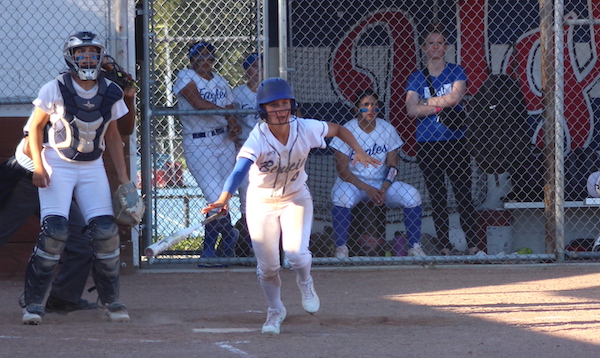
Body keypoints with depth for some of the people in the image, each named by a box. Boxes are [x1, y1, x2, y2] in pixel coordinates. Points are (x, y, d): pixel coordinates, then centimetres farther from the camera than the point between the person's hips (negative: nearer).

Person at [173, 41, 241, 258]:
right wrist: (226, 114, -17)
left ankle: (209, 252, 18)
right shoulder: (186, 77, -3)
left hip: (223, 141, 5)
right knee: (216, 199, -11)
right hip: (198, 146, -5)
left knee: (218, 200, 4)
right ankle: (230, 234, 15)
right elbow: (198, 103, -17)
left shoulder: (220, 82, 14)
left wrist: (234, 128, -9)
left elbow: (231, 113, 12)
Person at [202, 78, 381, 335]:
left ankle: (305, 284, 18)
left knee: (296, 253, -18)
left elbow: (338, 129, 0)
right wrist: (224, 199, -60)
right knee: (267, 266, 0)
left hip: (296, 199, 1)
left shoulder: (305, 129, -19)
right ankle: (275, 311, 29)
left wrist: (358, 151, -17)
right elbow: (240, 169, -43)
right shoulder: (258, 138, -28)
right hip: (261, 202, -1)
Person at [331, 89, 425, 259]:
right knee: (342, 196, -36)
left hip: (382, 183, 3)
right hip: (353, 182, -3)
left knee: (412, 195, -19)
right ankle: (341, 247, -25)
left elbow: (392, 166, -1)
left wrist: (384, 189, -19)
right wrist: (367, 189, -23)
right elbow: (342, 170, -12)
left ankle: (415, 246, -11)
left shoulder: (387, 129, 1)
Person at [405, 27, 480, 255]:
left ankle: (473, 245, -5)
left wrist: (426, 102, -5)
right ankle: (445, 247, 6)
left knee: (464, 194, -6)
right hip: (427, 144, 1)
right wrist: (440, 106, -10)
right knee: (437, 198, 2)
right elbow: (411, 110, -5)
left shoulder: (456, 72, 6)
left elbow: (455, 97, -12)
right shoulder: (416, 78, 8)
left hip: (455, 141, -1)